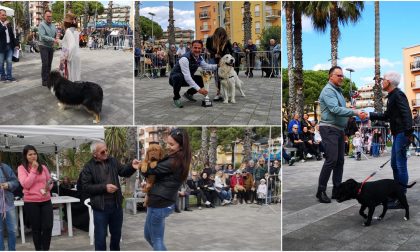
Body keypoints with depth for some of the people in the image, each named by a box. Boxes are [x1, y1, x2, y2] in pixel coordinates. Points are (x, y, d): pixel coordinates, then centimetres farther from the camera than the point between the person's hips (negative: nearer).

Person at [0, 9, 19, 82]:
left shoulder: (8, 24, 12)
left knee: (9, 62, 5)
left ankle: (9, 76, 11)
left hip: (10, 46, 5)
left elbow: (12, 34, 17)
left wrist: (16, 44, 12)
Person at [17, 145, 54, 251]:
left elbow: (50, 182, 14)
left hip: (46, 201, 3)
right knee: (36, 228, 8)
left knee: (48, 226, -1)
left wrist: (47, 188, -9)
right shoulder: (21, 168, -4)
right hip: (31, 202, -3)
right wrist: (34, 169, -16)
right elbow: (25, 184, -15)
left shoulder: (43, 167, 6)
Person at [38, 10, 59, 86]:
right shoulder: (42, 25, -10)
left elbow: (56, 34, 15)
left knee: (49, 64, 9)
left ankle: (48, 78, 16)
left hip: (51, 47, 6)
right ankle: (44, 80, -5)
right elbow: (43, 36, -20)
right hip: (44, 46, -6)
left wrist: (57, 36, -10)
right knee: (45, 64, -9)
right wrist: (53, 40, -26)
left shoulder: (53, 25, 10)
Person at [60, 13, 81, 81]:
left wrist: (67, 57, -22)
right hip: (76, 56, 8)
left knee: (69, 77, -4)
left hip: (70, 57, -8)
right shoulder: (76, 31, 11)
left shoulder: (68, 31, -14)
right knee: (75, 76, 11)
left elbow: (72, 45, -26)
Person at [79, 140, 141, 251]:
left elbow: (123, 172, 5)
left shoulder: (113, 161, 4)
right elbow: (85, 186, -11)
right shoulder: (89, 166, -8)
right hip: (100, 207, -4)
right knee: (100, 236, 5)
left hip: (116, 205, 4)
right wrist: (104, 187, -20)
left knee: (116, 233, 19)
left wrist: (131, 166, -17)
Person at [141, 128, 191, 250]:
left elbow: (149, 171, -15)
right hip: (165, 202, 9)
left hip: (159, 204, -9)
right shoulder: (180, 160, 6)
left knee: (156, 240, 6)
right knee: (148, 235, 24)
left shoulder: (173, 162, -23)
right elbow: (160, 173, 12)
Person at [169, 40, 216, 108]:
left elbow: (206, 66, 12)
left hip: (188, 79, 7)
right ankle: (176, 97, -15)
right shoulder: (185, 59, -31)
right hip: (175, 78, -7)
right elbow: (187, 77, -36)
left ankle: (189, 94, 14)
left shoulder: (199, 58, -6)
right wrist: (198, 89, -40)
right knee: (178, 77, -40)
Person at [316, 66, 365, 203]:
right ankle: (321, 191, -7)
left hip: (339, 129, 10)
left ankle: (337, 190, 14)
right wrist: (354, 112, -26)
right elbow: (335, 109, -23)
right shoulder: (328, 90, -11)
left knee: (340, 160, 8)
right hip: (329, 129, -9)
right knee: (331, 160, -14)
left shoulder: (338, 90, 19)